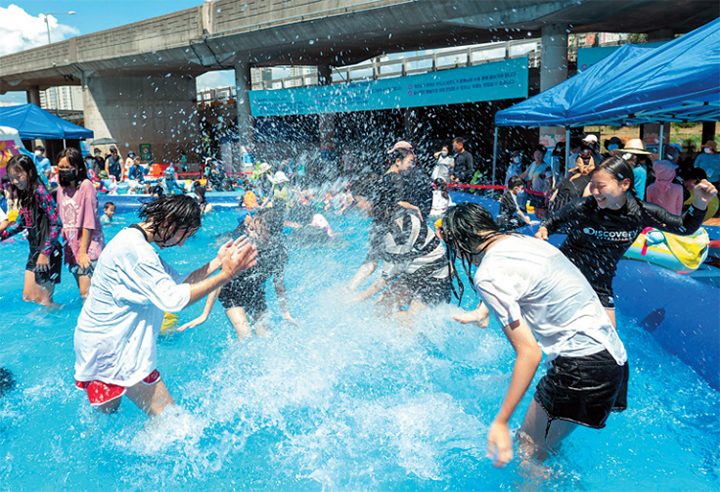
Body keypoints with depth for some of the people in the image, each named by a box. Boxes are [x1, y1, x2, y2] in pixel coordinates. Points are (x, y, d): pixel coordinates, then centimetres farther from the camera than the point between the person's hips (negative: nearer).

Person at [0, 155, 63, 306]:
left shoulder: (40, 192, -16)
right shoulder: (25, 194, 11)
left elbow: (57, 224, -21)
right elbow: (21, 223, 23)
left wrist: (45, 252, -21)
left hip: (48, 252, -9)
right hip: (34, 250, 9)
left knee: (43, 301, -2)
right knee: (27, 297, 14)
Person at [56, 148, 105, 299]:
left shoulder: (86, 185, -9)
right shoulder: (61, 189, 11)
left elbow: (88, 221, -12)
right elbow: (62, 221, 12)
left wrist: (83, 251, -14)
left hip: (88, 246, -7)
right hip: (72, 246, 7)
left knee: (87, 293, -11)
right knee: (84, 292, 11)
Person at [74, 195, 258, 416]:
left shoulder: (137, 243, 11)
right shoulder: (134, 248, -23)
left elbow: (179, 282, 8)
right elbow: (173, 298, -29)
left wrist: (217, 262, 0)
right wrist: (226, 274, -27)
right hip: (116, 352, -11)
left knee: (106, 415, 28)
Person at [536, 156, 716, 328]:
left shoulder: (641, 213, -9)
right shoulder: (581, 208, -18)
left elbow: (685, 227, 3)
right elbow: (554, 221, 1)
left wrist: (700, 203, -13)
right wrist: (543, 231, -21)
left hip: (600, 287, 3)